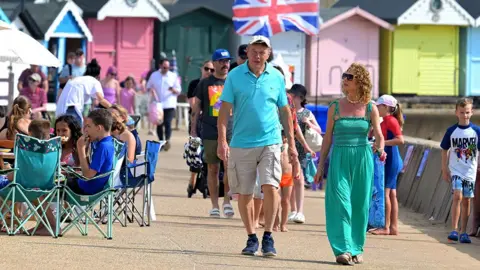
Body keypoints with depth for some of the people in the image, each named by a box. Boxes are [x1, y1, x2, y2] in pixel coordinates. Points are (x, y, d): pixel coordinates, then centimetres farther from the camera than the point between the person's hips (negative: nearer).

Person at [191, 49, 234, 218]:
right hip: (210, 133, 0)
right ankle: (214, 206, 10)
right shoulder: (205, 83, 7)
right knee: (213, 169, 4)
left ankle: (227, 201, 4)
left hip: (231, 132, 0)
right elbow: (196, 107, 10)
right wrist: (193, 129, 4)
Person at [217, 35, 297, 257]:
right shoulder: (235, 76, 0)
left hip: (270, 141, 0)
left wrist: (291, 143, 11)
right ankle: (251, 238, 18)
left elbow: (285, 111, 12)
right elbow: (225, 110, -1)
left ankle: (268, 237, -3)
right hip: (241, 144, 0)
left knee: (270, 187, -14)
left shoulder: (276, 77, 5)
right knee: (243, 193, 5)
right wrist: (222, 141, -11)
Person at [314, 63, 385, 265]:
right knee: (340, 203, -11)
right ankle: (343, 249, -14)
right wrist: (320, 166, 6)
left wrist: (380, 149, -24)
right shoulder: (335, 107, 4)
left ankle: (356, 249, 15)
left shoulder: (370, 108, 3)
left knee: (360, 205, 3)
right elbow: (328, 138, 8)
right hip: (339, 159, 0)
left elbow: (378, 136, -1)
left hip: (362, 159, 0)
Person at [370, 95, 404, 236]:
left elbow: (400, 139, -23)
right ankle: (393, 227, 11)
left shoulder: (391, 121, -13)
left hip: (391, 161, -10)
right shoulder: (384, 122, 16)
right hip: (388, 160, 10)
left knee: (385, 192, -9)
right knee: (391, 193, 9)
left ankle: (386, 227, -8)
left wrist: (381, 143, -27)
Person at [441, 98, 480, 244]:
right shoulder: (451, 131, 0)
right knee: (457, 196, -17)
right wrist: (444, 169, 4)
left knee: (466, 200, 5)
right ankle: (454, 229, -16)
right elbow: (445, 150, 7)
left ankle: (463, 232, 13)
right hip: (455, 170, -1)